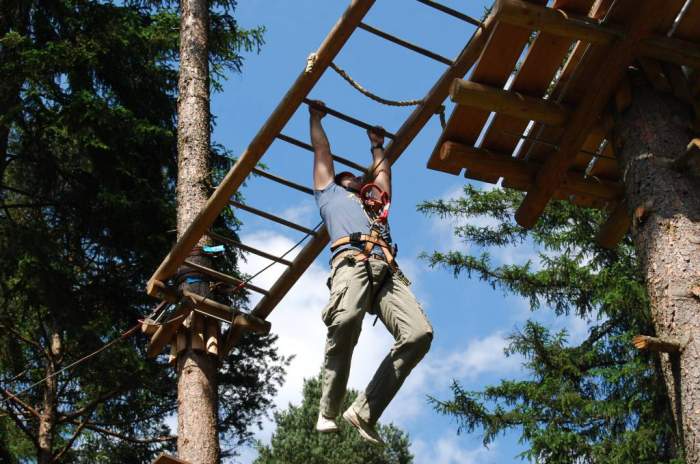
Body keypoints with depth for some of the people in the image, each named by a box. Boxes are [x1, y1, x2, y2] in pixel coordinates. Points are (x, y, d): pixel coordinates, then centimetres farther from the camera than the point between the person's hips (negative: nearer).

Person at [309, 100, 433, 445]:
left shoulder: (375, 202, 46)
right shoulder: (330, 193, 35)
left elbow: (383, 172, 60)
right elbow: (322, 152, 43)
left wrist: (377, 145, 75)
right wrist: (315, 117, 54)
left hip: (387, 270, 5)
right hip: (352, 261, -5)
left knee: (419, 333, -24)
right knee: (345, 320, -38)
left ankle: (365, 412, -21)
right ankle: (328, 410, -28)